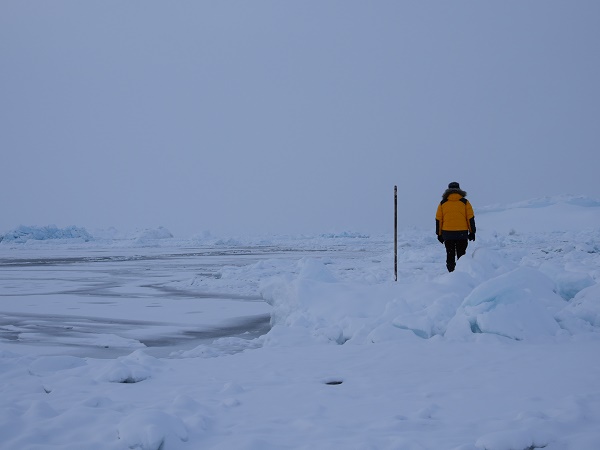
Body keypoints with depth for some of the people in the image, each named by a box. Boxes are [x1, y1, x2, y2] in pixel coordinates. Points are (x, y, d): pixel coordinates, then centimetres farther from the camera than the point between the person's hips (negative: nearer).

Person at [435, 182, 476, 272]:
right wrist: (472, 232, 8)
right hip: (462, 233, -1)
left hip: (447, 233, 1)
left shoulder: (443, 203, 4)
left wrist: (439, 234, 12)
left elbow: (438, 220, 5)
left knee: (450, 255, 9)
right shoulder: (465, 202, 1)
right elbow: (470, 218, 1)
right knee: (461, 255, 6)